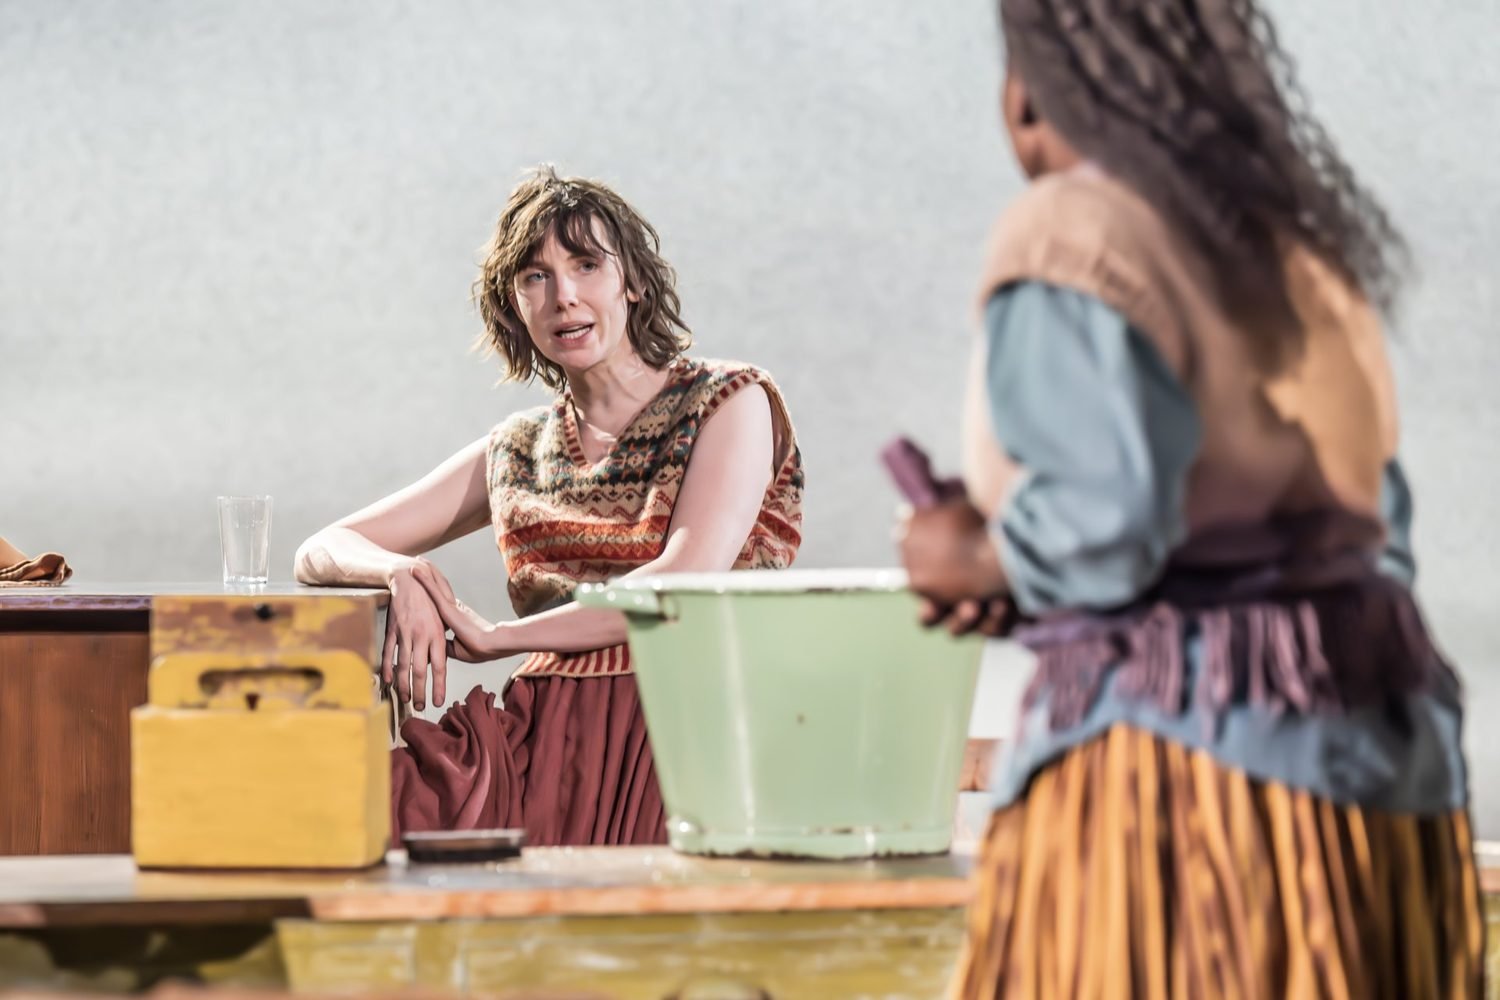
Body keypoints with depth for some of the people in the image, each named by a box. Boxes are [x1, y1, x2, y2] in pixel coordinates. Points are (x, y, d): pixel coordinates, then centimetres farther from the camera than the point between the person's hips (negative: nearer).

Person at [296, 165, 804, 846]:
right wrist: (403, 575, -6)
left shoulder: (730, 404, 9)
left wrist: (497, 636, -2)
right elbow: (320, 554, 19)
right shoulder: (518, 452, 21)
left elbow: (684, 584, -7)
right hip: (544, 735, 4)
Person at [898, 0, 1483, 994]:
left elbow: (1112, 521, -19)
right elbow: (1374, 532, 13)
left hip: (1189, 758, -8)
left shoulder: (1072, 238, -8)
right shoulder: (1288, 242, 15)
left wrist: (983, 562, 2)